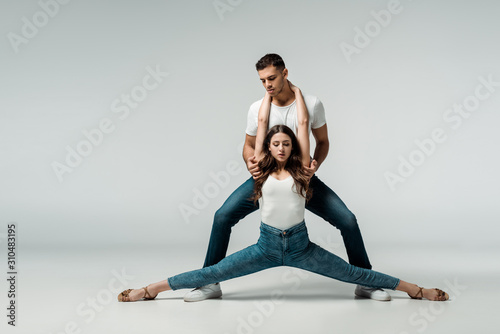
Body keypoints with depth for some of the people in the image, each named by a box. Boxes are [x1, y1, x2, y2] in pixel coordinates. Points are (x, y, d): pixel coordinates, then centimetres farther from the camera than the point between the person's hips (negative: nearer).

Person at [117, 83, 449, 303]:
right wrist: (270, 92, 11)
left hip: (300, 246, 0)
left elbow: (303, 123, 0)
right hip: (267, 245, 0)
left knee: (353, 273, 1)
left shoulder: (300, 168, -1)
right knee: (212, 273, -3)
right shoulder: (263, 168, 1)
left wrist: (296, 91, 12)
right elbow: (262, 122, 1)